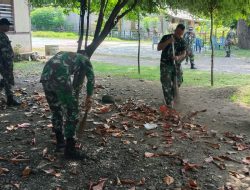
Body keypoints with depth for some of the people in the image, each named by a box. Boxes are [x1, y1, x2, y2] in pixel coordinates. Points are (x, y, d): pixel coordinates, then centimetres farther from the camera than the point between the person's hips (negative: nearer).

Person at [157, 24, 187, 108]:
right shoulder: (166, 37, -4)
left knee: (178, 82, 8)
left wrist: (178, 57, -29)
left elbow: (183, 54, -6)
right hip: (165, 64, -3)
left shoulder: (182, 42, 3)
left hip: (176, 65, 3)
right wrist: (168, 42, -23)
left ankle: (172, 98, 33)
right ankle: (169, 103, -2)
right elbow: (158, 48, -10)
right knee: (166, 84, -8)